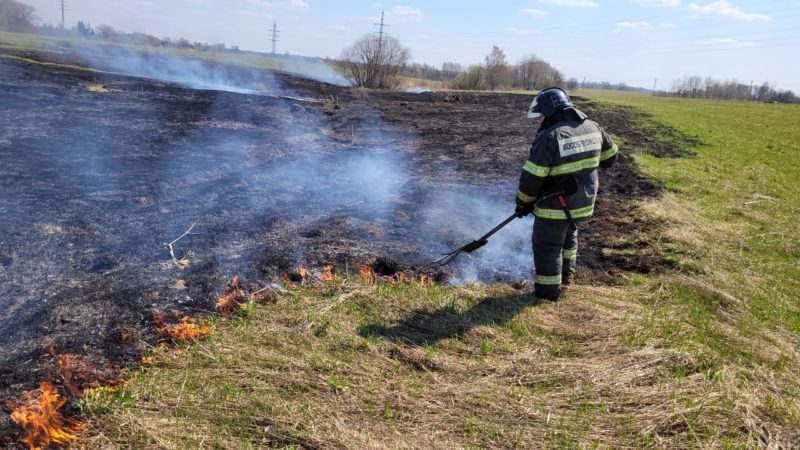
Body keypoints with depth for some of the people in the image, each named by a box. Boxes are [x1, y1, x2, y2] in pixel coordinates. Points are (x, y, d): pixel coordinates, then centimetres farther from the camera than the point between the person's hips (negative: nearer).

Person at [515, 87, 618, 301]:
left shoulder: (549, 137, -23)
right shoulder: (592, 127, 0)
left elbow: (531, 177, -21)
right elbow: (609, 156, 15)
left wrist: (523, 203, -6)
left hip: (556, 206, -7)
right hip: (583, 201, 7)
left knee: (547, 247, 9)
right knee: (569, 234, 31)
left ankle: (548, 292, 19)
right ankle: (566, 274, 45)